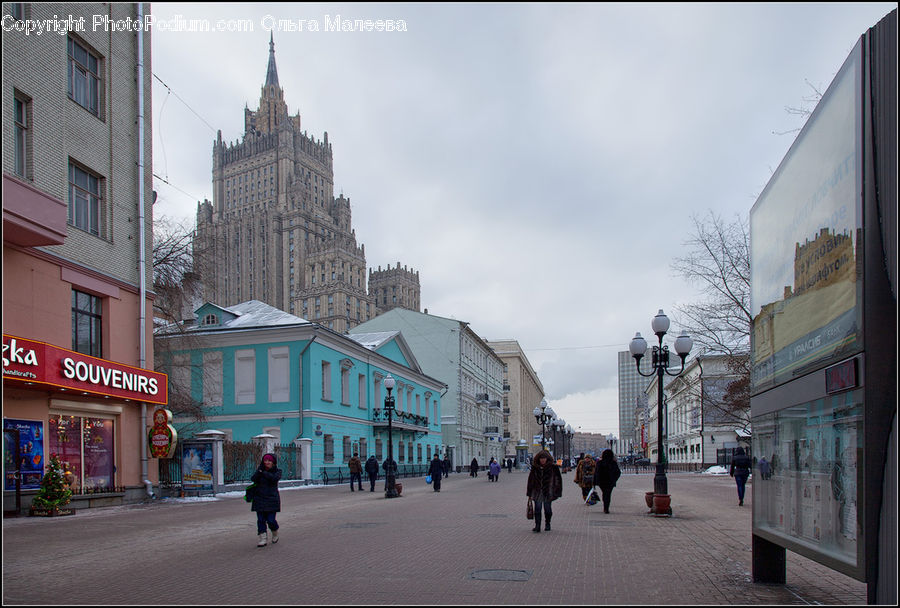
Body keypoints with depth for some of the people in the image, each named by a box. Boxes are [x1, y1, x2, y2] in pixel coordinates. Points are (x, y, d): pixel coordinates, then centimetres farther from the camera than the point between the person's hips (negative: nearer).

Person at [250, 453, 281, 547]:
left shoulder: (277, 471, 1)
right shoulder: (260, 470, 8)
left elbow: (275, 478, -21)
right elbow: (253, 479, -7)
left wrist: (264, 473, -15)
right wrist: (260, 470, -16)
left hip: (272, 499, -3)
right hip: (260, 499, 3)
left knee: (270, 520, -6)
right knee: (261, 520, 0)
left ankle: (275, 534, 22)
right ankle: (262, 539, 4)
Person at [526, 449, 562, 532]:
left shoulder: (552, 467, -3)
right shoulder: (535, 467, 4)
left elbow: (558, 479, 1)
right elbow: (531, 480, 11)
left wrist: (557, 491, -4)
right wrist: (529, 493, 10)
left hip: (548, 492, -2)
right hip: (537, 491, 2)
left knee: (547, 508, 7)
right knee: (537, 508, -5)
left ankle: (547, 524, 27)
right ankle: (537, 526, -4)